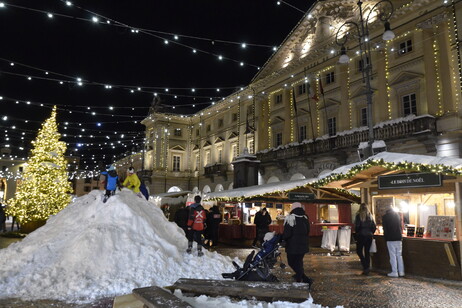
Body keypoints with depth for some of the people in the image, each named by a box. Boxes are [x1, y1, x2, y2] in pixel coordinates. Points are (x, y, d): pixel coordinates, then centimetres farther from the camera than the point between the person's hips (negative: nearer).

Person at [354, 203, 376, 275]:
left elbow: (357, 226, -12)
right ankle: (366, 269, 12)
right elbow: (374, 226, 5)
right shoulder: (370, 216, 5)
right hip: (369, 236, 5)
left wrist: (357, 233, 2)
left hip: (361, 236, -4)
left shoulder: (359, 215, -8)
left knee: (359, 251, 7)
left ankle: (365, 266, -9)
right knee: (367, 252, 11)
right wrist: (371, 233, 16)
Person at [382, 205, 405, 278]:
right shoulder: (397, 215, 7)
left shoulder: (385, 217, -6)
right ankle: (401, 272, 14)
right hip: (399, 237, 5)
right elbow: (401, 226, 13)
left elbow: (385, 228, -6)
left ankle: (394, 272, 1)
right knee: (399, 255, 11)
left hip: (390, 239, -5)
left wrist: (385, 236, 6)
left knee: (393, 256, -1)